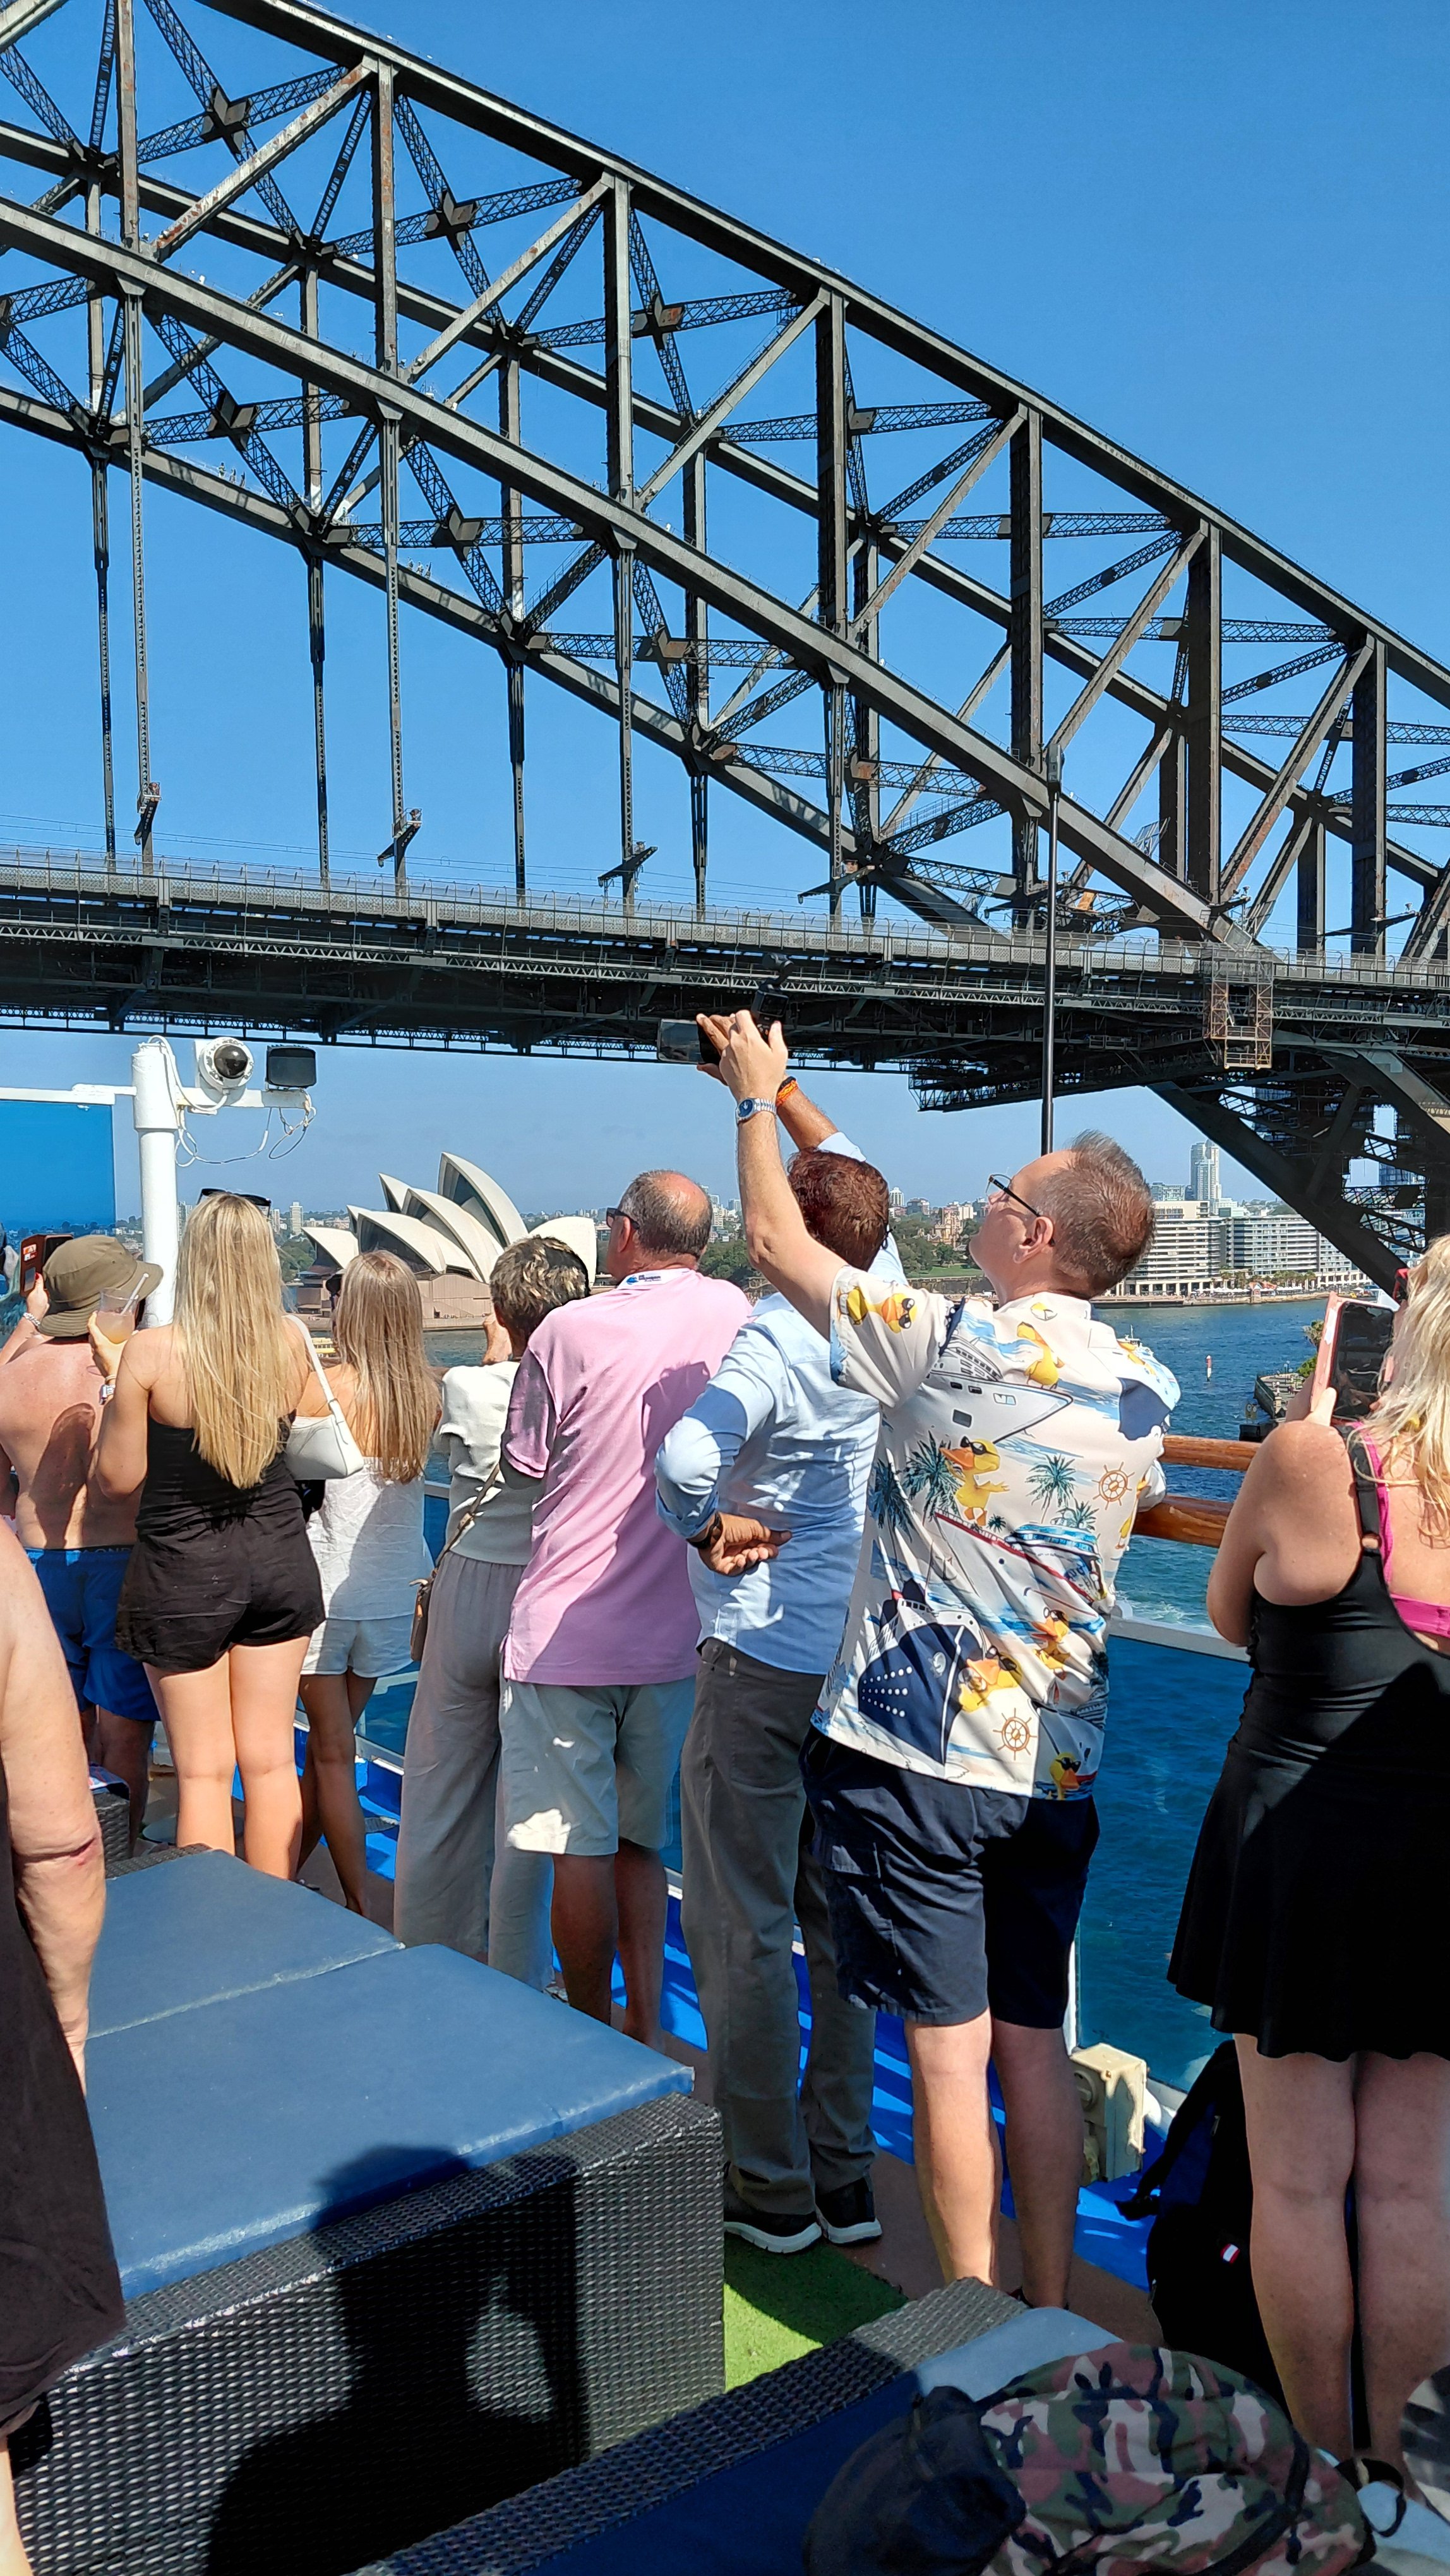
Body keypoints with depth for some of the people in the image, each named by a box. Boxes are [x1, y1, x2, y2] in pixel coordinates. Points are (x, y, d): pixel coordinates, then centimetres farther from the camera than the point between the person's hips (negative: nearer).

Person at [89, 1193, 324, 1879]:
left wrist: (113, 1380, 3)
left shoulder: (149, 1353, -17)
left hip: (184, 1570, -3)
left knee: (203, 1772, 7)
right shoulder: (291, 1342, -7)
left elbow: (115, 1477, -9)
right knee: (270, 1759, 14)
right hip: (279, 1559, 3)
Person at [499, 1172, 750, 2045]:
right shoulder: (733, 1316, 0)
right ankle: (645, 2030, 23)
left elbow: (527, 1463, -1)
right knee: (641, 1839, 17)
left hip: (565, 1633, -4)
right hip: (677, 1636, 5)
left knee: (580, 1849, 6)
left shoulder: (568, 1332, -12)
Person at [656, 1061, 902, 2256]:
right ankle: (845, 2174, 25)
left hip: (764, 1661, -7)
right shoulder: (888, 1306, 2)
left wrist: (712, 1528, -15)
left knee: (744, 1929, 5)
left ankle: (771, 2188, 14)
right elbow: (843, 1163, 19)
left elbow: (685, 1455, -34)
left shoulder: (776, 1337, -18)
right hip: (866, 1657, 7)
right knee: (843, 1920, 15)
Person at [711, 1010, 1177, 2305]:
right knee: (1037, 2043, 15)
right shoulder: (1144, 1388, 2)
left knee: (950, 2049, 4)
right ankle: (1050, 2317, 26)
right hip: (1058, 1759, 6)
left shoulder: (954, 1343, -16)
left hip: (921, 1750, -6)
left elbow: (779, 1238, -5)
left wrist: (757, 1095, 12)